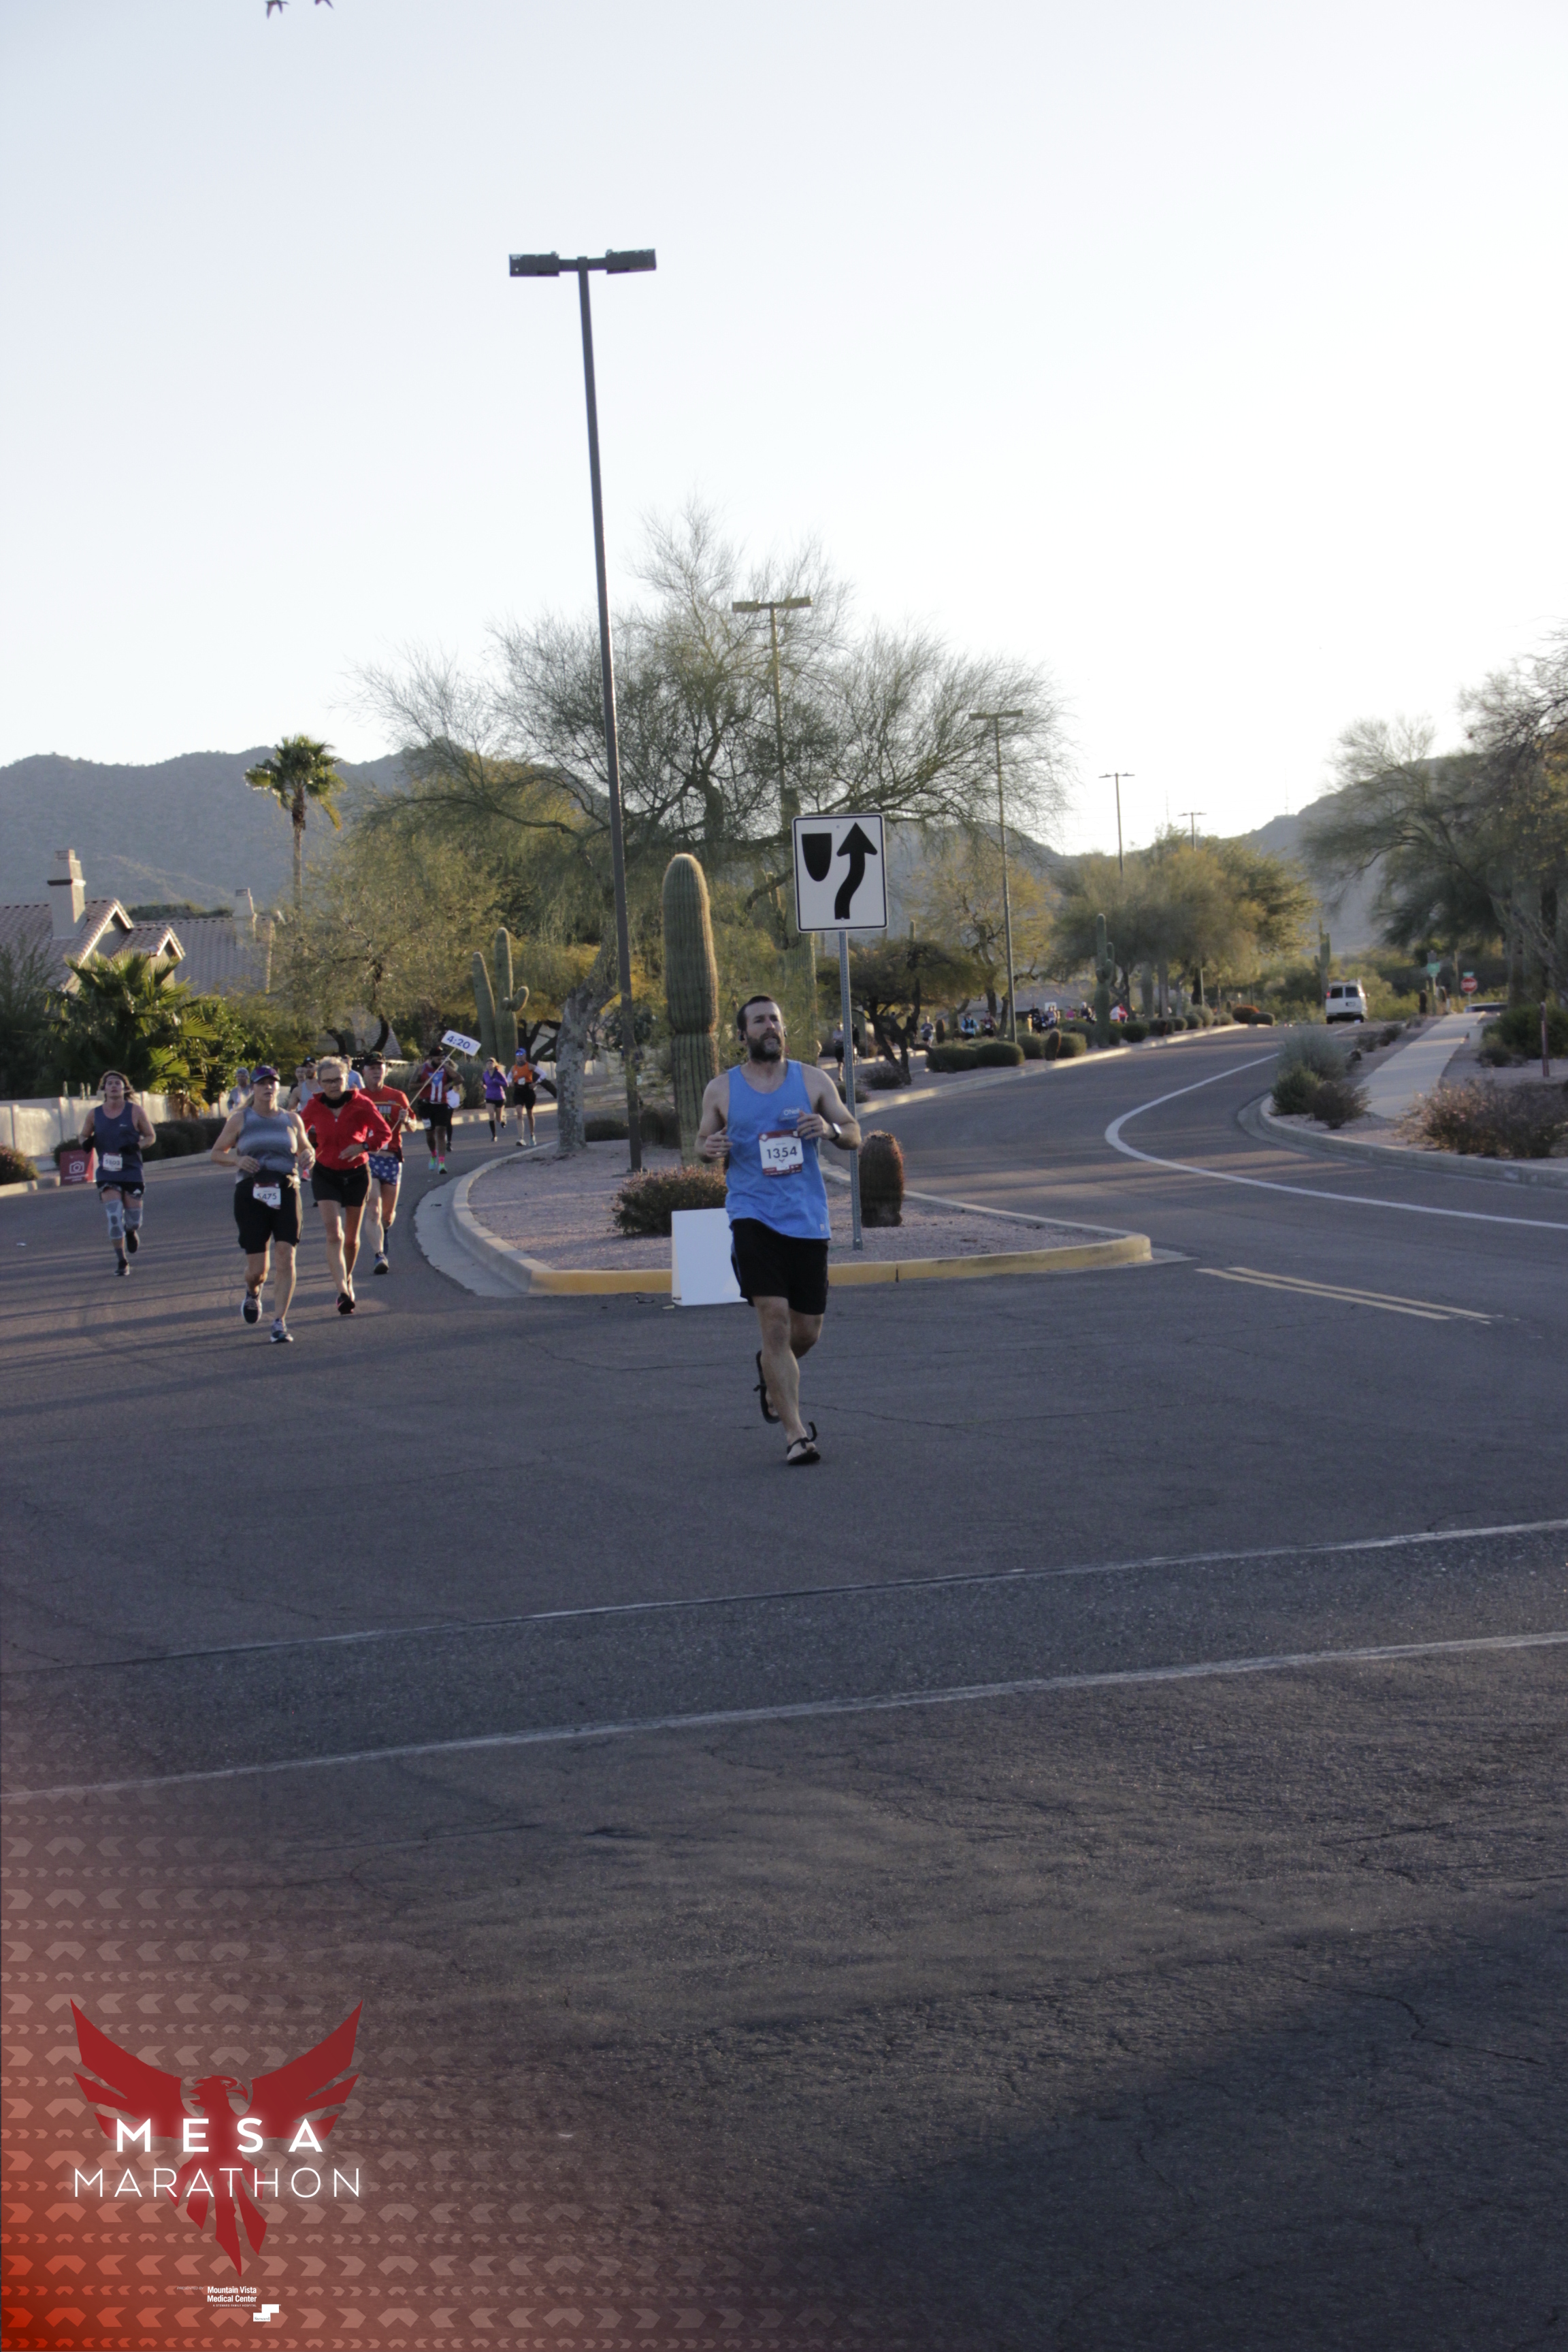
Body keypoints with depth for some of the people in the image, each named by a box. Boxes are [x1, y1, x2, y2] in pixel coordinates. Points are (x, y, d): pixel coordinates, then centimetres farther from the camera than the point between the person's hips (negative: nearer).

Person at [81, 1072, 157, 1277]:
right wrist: (87, 1142, -8)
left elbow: (151, 1136, 4)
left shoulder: (135, 1111, -2)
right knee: (114, 1217, -14)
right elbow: (84, 1136, 17)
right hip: (107, 1174, 1)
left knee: (133, 1220, 1)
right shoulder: (94, 1114, 3)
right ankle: (121, 1260, -2)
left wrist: (137, 1145, -16)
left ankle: (132, 1232, 39)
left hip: (132, 1172, -1)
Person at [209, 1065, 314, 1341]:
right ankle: (253, 1294, 35)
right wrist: (236, 1159, -8)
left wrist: (308, 1157, 2)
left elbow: (306, 1149, 26)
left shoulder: (291, 1119, 12)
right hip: (252, 1195, -1)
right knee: (257, 1269, -2)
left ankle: (279, 1322, -9)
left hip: (286, 1193, 1)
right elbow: (216, 1153, 12)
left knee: (285, 1257, -14)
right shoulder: (240, 1119, 7)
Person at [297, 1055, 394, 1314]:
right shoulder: (315, 1106, -6)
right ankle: (343, 1292, -26)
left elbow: (385, 1133, -11)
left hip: (356, 1174, 0)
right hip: (326, 1174, 0)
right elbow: (299, 1132, 11)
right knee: (334, 1235, -17)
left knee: (351, 1237, 14)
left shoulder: (361, 1105, -11)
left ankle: (348, 1280, 40)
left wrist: (363, 1146, -26)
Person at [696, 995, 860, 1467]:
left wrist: (832, 1128, -15)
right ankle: (796, 1433, -12)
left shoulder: (812, 1080, 5)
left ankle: (771, 1369, 45)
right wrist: (710, 1148, -9)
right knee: (774, 1317, -16)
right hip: (753, 1215, -2)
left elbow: (854, 1137, 9)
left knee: (806, 1332, 8)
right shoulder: (722, 1090, 4)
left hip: (807, 1217, 2)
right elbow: (703, 1140, 15)